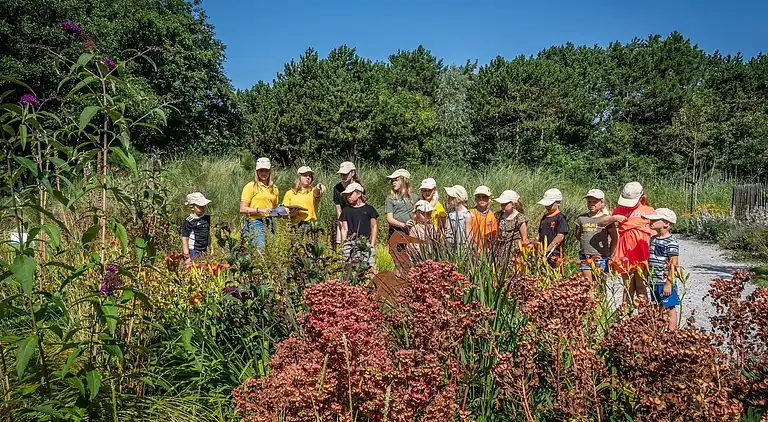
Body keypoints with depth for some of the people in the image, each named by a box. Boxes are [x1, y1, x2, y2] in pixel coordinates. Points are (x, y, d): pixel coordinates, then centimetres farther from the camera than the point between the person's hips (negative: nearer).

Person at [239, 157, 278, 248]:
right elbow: (242, 209, -5)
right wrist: (260, 210, -16)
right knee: (260, 249, -16)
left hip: (269, 224, 5)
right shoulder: (251, 186, 0)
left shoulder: (274, 188, 17)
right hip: (255, 223, -5)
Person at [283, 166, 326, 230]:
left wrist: (318, 189, -37)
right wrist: (291, 214, -7)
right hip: (294, 226, 1)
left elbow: (317, 193, -14)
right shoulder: (289, 193, 15)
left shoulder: (313, 191, 11)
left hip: (310, 224, 0)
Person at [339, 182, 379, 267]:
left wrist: (372, 245, 3)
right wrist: (344, 244, 5)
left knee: (368, 266, -15)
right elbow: (344, 229, 15)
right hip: (350, 243, 2)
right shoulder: (346, 210, 15)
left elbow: (374, 227, 11)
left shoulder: (369, 209, 9)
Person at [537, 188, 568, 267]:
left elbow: (560, 237, -13)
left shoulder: (560, 218, -6)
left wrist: (546, 250, -15)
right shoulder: (544, 217, 17)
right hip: (543, 254, 6)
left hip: (554, 254, -6)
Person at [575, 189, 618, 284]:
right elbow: (578, 235, 19)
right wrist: (586, 243, 10)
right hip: (585, 256, 3)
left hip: (600, 257, -2)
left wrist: (610, 253, 5)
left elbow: (615, 238, 5)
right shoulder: (581, 218, 7)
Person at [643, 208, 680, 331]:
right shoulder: (653, 239, 9)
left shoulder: (671, 243, -14)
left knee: (669, 308, 2)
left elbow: (673, 265, -16)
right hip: (654, 282, 8)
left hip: (666, 283, -8)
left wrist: (668, 283, -18)